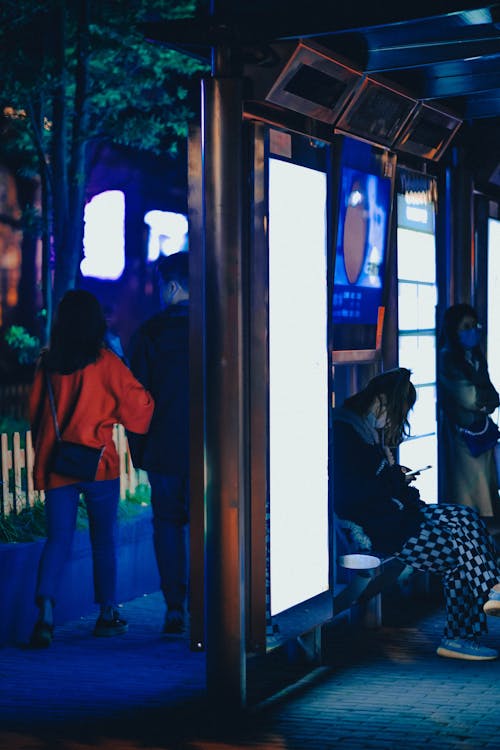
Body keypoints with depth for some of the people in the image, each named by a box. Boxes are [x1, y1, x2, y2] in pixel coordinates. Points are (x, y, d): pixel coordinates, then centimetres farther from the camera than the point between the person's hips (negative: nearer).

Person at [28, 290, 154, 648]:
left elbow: (35, 412, 12)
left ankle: (46, 608, -18)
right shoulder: (105, 361, -6)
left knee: (58, 539, 3)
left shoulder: (47, 364, 4)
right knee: (104, 539, 11)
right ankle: (108, 614, 20)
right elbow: (137, 403, -4)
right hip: (98, 463, -3)